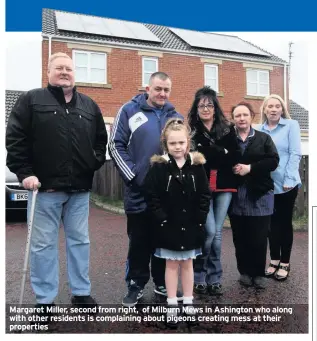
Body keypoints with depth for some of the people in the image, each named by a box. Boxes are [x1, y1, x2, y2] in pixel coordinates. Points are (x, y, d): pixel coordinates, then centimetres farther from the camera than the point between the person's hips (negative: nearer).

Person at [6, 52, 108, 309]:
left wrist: (95, 163, 5)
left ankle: (82, 293, 26)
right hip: (45, 186, -3)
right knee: (43, 243, 6)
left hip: (80, 188, 4)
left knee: (80, 240, 11)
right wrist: (24, 172, -10)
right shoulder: (31, 100, 2)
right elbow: (14, 139, -3)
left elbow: (101, 139, 19)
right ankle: (45, 299, 20)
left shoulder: (89, 105, 13)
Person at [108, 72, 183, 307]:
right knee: (139, 242, 8)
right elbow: (116, 145, -5)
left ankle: (163, 283, 31)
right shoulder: (130, 111, 0)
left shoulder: (176, 116, 11)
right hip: (139, 192, -3)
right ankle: (136, 284, 25)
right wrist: (131, 176, -12)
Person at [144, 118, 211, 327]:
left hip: (191, 225, 2)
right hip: (168, 227, -2)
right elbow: (152, 197, -10)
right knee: (172, 264, 11)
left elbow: (205, 196, 0)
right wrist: (163, 220, -15)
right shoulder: (159, 166, -8)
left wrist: (199, 219, -7)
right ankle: (172, 305, 23)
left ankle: (188, 302, 29)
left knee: (187, 263, 16)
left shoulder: (197, 165, -2)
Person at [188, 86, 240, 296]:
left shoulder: (227, 129, 9)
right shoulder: (192, 132, 1)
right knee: (209, 231, -7)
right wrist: (222, 154, -10)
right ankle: (200, 276, 14)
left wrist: (210, 156, -9)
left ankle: (214, 278, 20)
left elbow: (236, 156, -1)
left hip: (224, 186, 3)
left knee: (217, 232, 7)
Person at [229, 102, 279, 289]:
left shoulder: (264, 138, 6)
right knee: (240, 237, 7)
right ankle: (245, 271, 24)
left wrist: (250, 167, -15)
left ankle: (259, 273, 19)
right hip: (236, 196, 1)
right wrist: (231, 169, -19)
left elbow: (273, 161, -5)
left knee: (259, 238, 2)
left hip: (260, 195, 0)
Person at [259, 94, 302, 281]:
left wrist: (289, 179, -15)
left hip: (286, 184, -3)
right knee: (272, 222, 11)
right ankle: (274, 260, 25)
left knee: (285, 222, 7)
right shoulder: (259, 130, 6)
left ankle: (285, 263, 20)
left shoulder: (291, 125, -1)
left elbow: (295, 154, -8)